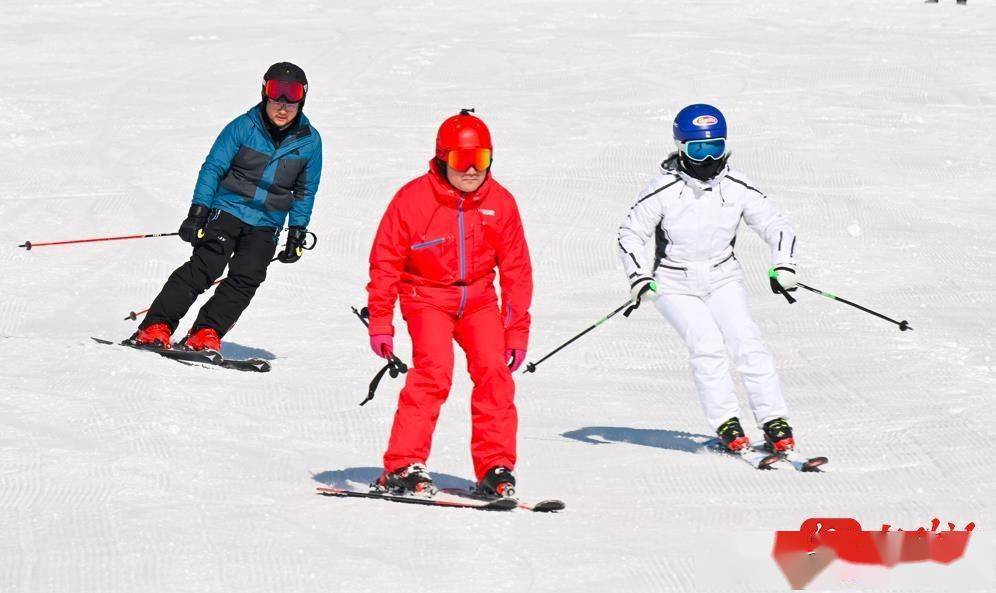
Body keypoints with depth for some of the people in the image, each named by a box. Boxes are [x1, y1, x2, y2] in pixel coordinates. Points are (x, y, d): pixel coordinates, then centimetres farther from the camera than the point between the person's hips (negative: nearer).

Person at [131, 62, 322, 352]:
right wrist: (198, 212, -12)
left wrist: (298, 233, 8)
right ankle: (156, 328, -19)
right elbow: (212, 168, -5)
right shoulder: (244, 127, -7)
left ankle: (205, 334, -14)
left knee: (246, 278, -16)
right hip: (227, 209, -3)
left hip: (266, 225, 3)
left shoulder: (310, 141, 1)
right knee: (205, 267, -18)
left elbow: (305, 192, 12)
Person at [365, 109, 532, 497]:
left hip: (478, 300, 3)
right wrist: (380, 322, -6)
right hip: (427, 297, -3)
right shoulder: (413, 200, -13)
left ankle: (496, 469, -6)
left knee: (494, 370, -15)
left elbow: (516, 271, 5)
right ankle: (403, 467, -19)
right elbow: (385, 263, -6)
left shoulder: (500, 204, -3)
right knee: (434, 371, -22)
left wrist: (517, 330, 4)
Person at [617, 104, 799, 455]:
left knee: (746, 341, -17)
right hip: (675, 284, -2)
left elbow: (776, 226, 3)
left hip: (722, 279, 2)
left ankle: (775, 422, -16)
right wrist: (639, 277, -16)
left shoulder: (737, 188, -5)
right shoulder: (665, 189, -12)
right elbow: (631, 234, -3)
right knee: (707, 344, -23)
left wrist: (783, 266, -13)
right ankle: (726, 425, -19)